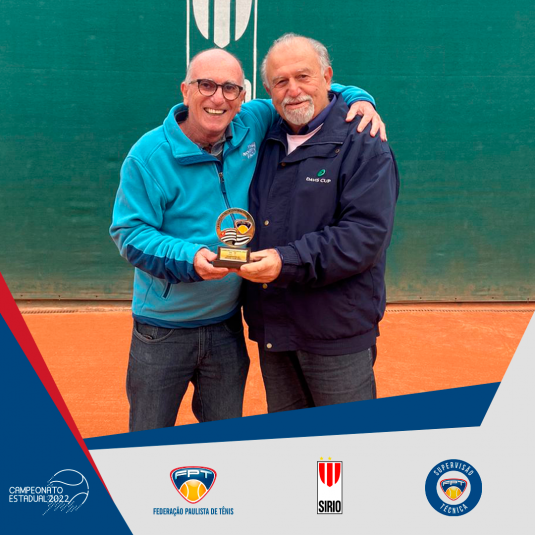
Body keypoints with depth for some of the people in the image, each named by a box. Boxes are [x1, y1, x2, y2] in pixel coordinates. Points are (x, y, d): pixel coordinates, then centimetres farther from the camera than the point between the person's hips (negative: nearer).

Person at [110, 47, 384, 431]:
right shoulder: (149, 155, -12)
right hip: (163, 330, -3)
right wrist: (188, 258, -28)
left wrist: (357, 98, -5)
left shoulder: (252, 126, -3)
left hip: (227, 327, 3)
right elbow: (129, 232, -13)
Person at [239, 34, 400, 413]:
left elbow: (366, 233, -20)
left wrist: (289, 262, -25)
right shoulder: (267, 145, 13)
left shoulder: (363, 147, -8)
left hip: (336, 336, -6)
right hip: (271, 331, 7)